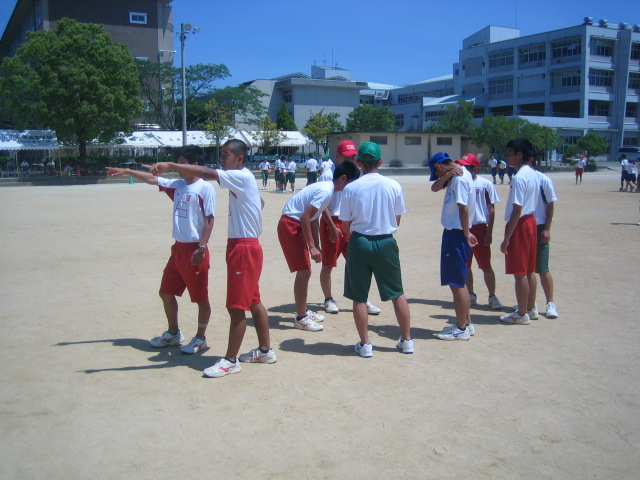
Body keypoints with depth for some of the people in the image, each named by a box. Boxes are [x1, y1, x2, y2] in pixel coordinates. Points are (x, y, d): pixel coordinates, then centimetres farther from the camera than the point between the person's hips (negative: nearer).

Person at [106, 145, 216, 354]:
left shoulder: (205, 188, -12)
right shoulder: (177, 185, 10)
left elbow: (209, 220, -15)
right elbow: (152, 179, 19)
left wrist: (201, 248, -18)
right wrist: (126, 171, 16)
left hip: (195, 250, -9)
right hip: (178, 248, 9)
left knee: (200, 297, 3)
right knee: (166, 292, 17)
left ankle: (200, 338, 18)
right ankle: (173, 333, 33)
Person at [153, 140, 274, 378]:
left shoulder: (241, 177, -15)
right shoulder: (242, 179, 14)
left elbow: (205, 173, -26)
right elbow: (260, 202, 28)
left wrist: (169, 165, -26)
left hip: (243, 248, -11)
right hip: (244, 245, 11)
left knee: (236, 306, -5)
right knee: (253, 301, 16)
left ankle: (230, 360, 3)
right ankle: (265, 350, 27)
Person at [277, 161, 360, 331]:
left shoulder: (326, 188, 11)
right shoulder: (326, 191, -19)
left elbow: (314, 218, 18)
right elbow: (305, 217, -26)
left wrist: (316, 246, 18)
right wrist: (312, 247, -23)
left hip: (296, 225, 10)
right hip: (290, 225, -10)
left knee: (304, 271, 17)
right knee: (304, 271, -7)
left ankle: (303, 311, 29)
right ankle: (301, 318, 1)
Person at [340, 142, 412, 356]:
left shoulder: (350, 188, -8)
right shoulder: (393, 185, -5)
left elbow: (345, 225, -2)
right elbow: (397, 219, 4)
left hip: (360, 243, -1)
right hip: (386, 242, 1)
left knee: (359, 297, 9)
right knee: (397, 293, 16)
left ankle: (365, 344, 15)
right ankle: (406, 340, 24)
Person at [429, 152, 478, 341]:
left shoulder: (460, 178, -17)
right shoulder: (455, 175, 12)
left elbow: (464, 208, -21)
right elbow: (435, 188, 9)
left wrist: (466, 233, -17)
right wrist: (447, 176, -7)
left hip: (457, 235, -10)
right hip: (452, 233, 10)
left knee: (456, 283, -2)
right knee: (459, 281, 17)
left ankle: (461, 329, 7)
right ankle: (466, 323, 27)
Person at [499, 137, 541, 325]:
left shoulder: (519, 177, -20)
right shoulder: (533, 174, 9)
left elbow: (517, 210, -22)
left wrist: (506, 238, -19)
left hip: (520, 225, -9)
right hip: (531, 221, 9)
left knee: (519, 272, 0)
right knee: (528, 270, 17)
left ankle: (522, 314, 8)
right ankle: (531, 308, 28)